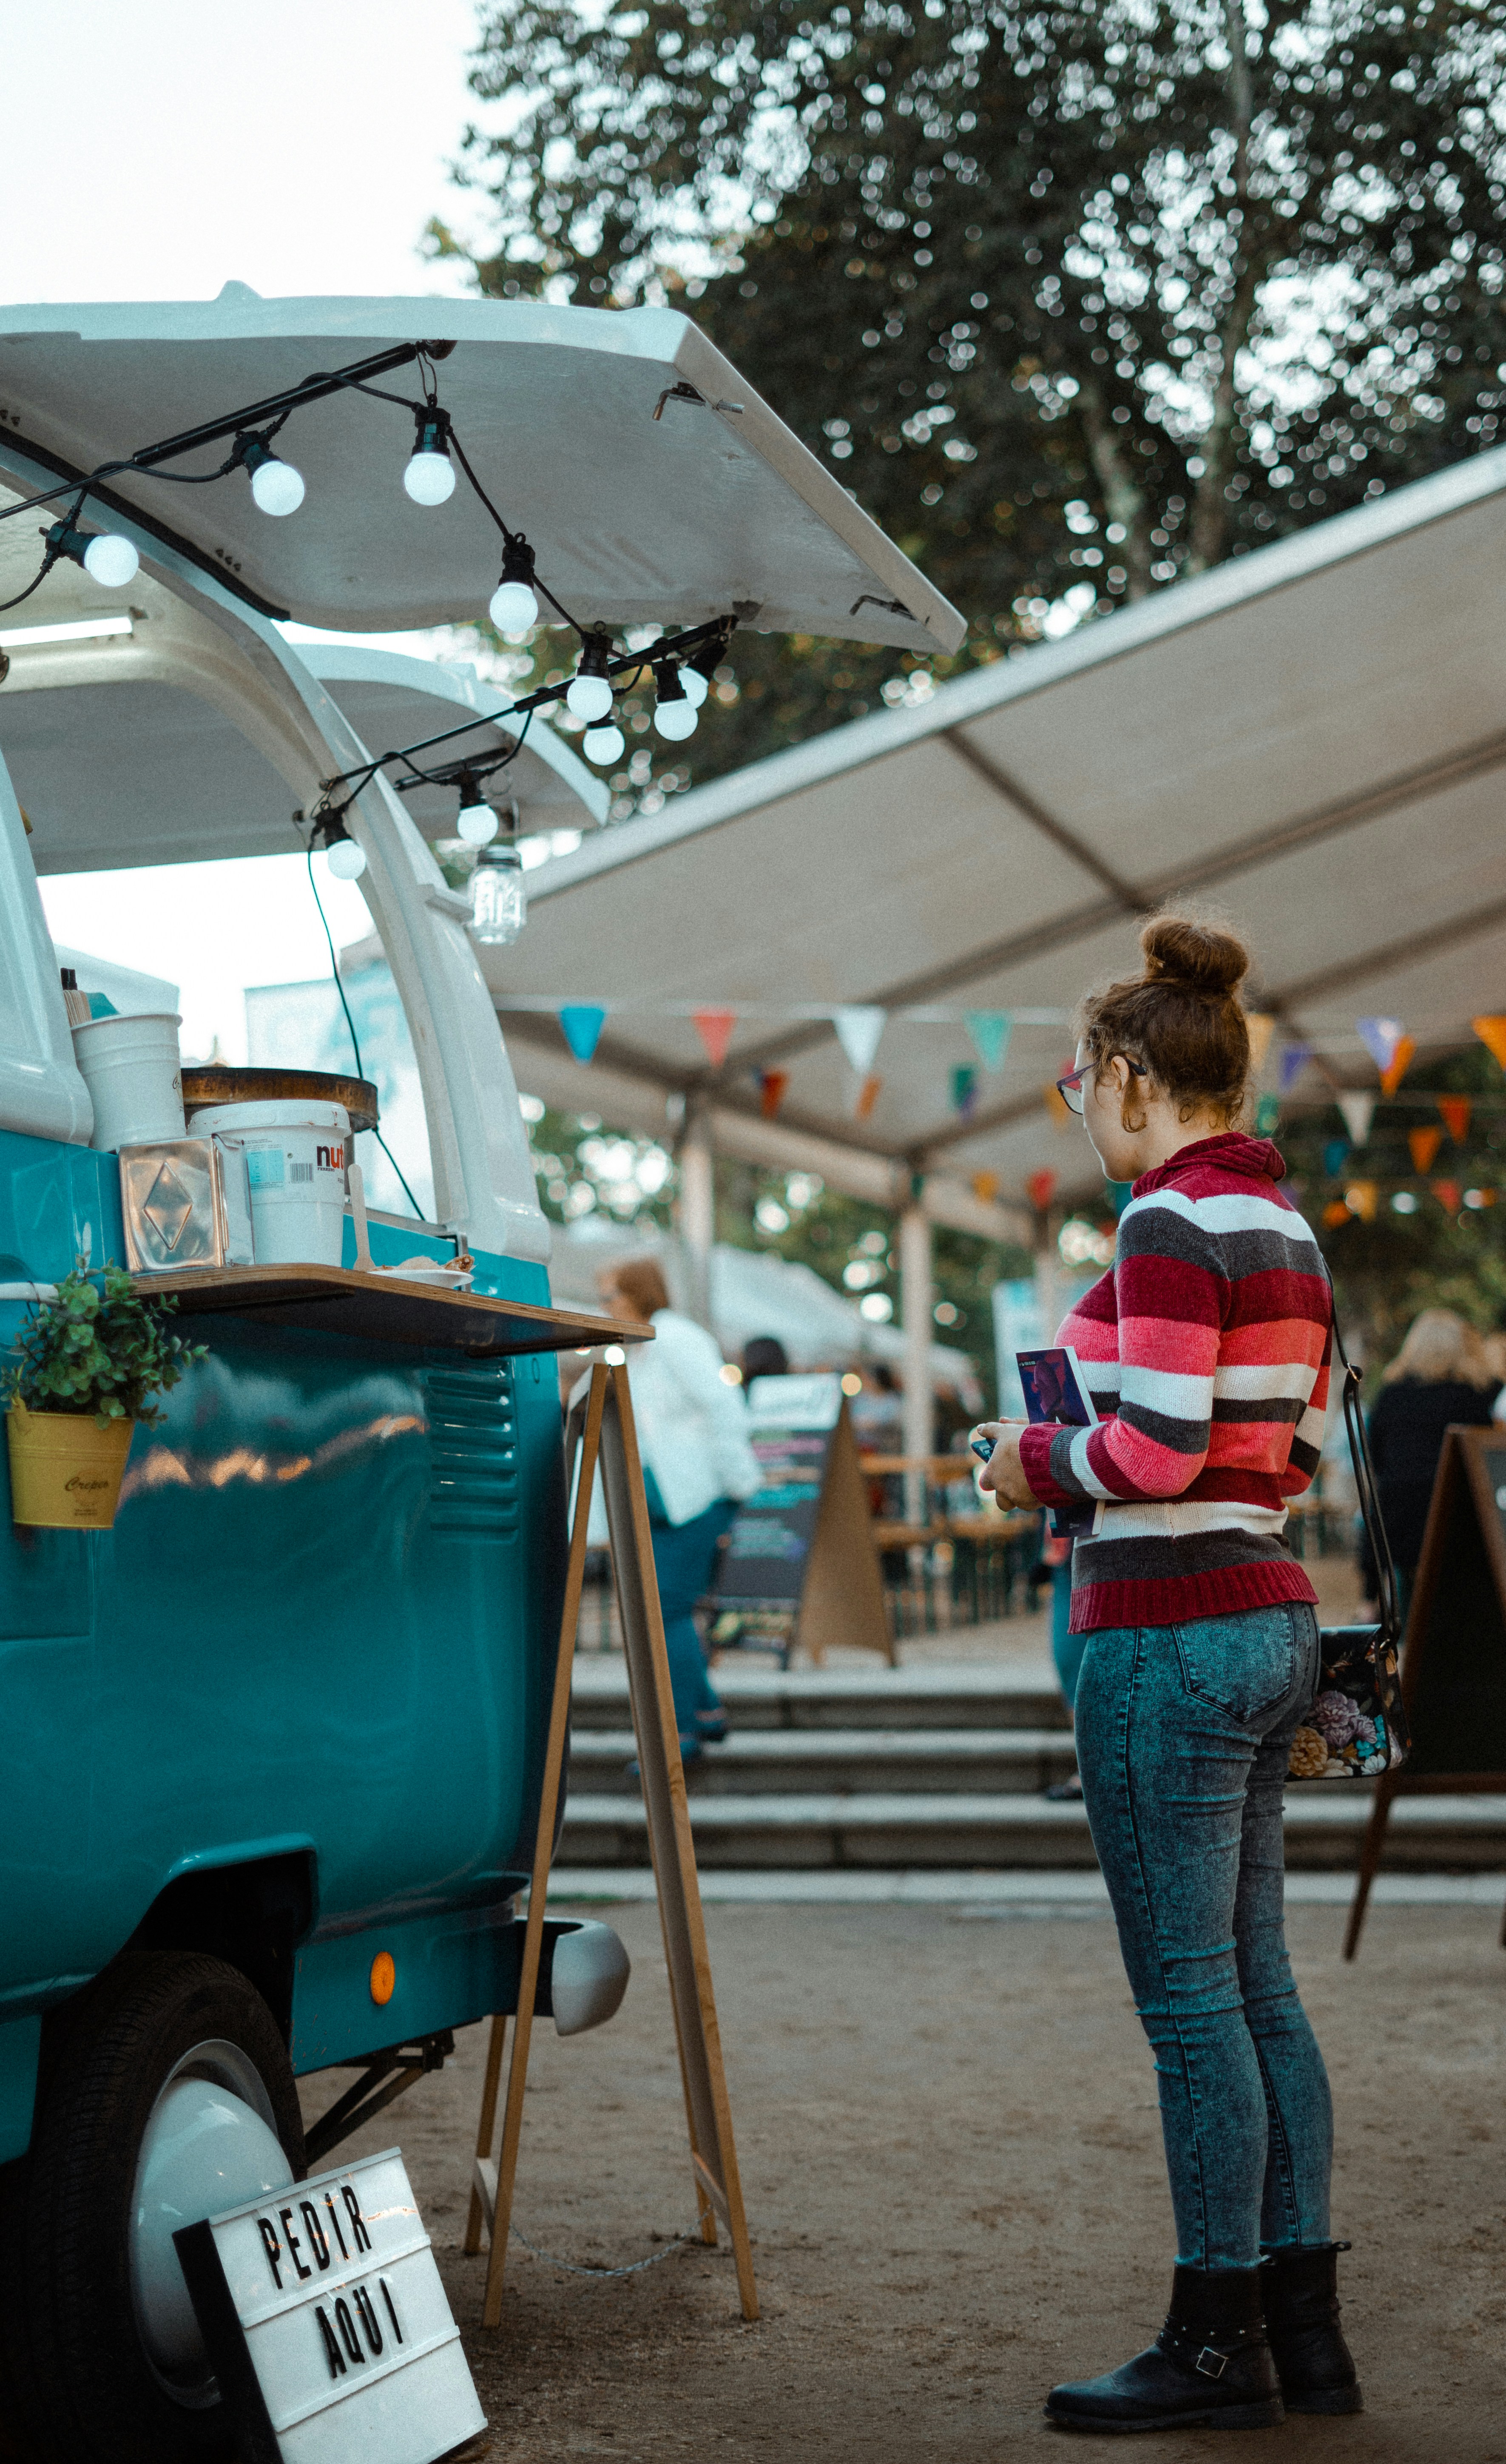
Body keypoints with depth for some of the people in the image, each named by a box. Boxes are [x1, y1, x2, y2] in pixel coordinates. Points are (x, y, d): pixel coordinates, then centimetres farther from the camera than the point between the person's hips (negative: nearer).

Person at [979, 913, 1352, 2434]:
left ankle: (1219, 2345, 8)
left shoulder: (1172, 1222, -14)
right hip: (1270, 1624, 9)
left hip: (1166, 1637, -9)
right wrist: (1089, 1446, 15)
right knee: (1257, 1986, 13)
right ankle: (1303, 2325, 20)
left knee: (1191, 2000, -1)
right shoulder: (1284, 1229, 14)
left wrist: (1039, 1466, -2)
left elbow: (1156, 1448, -20)